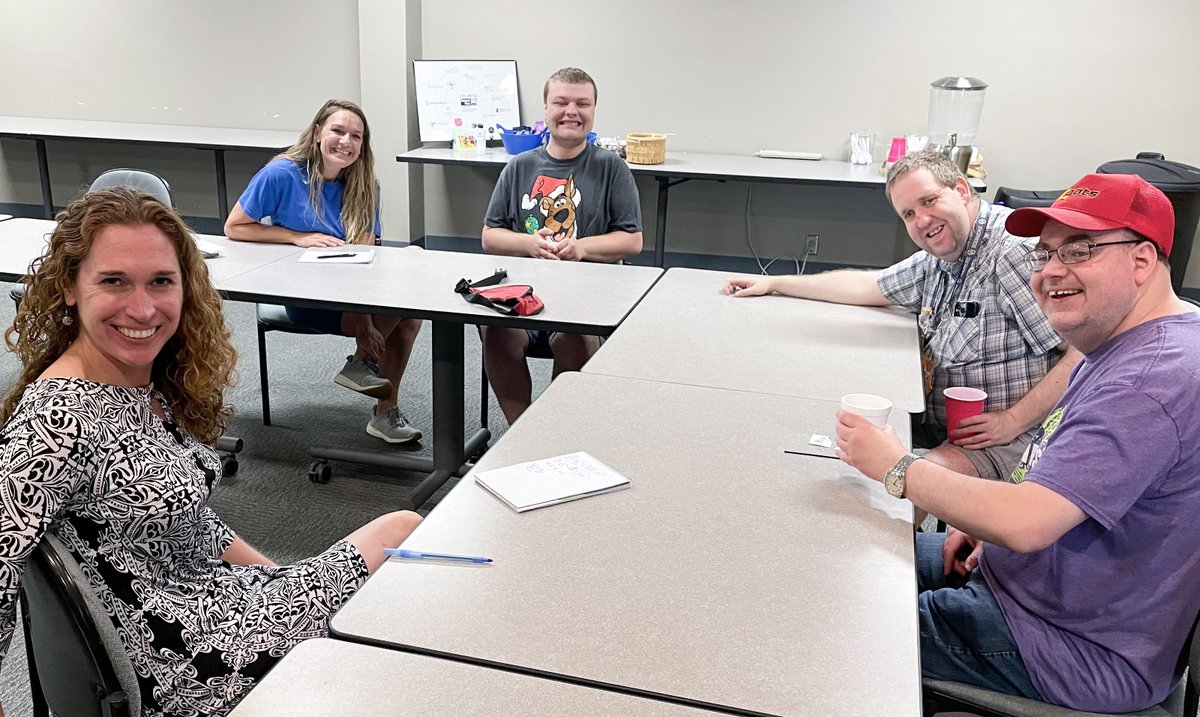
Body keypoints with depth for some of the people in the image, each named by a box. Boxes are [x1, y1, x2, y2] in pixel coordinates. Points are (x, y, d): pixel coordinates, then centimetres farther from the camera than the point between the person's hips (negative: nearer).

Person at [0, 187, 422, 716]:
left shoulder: (151, 384, -1)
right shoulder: (59, 422, -28)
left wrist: (282, 580, 6)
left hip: (222, 591, 8)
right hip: (173, 672, -8)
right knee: (403, 532, -1)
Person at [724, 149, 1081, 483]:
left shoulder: (1018, 250, -18)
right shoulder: (938, 259, 10)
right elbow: (868, 285, 24)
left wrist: (1012, 422, -24)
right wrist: (772, 283, 23)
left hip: (1006, 439, -8)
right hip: (936, 427, 9)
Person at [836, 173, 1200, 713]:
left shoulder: (1153, 380, -29)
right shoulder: (1118, 349, 8)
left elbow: (1025, 523, -35)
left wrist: (896, 467, -22)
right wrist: (988, 524, 2)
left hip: (1079, 653, -10)